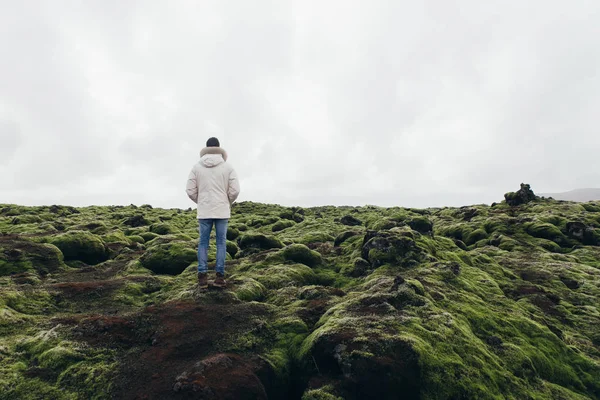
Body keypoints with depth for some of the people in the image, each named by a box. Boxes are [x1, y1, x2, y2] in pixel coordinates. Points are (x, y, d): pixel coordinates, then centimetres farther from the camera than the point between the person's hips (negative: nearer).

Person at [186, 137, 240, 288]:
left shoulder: (197, 167, 1)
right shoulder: (227, 166, -2)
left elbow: (190, 191, 0)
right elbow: (235, 190, -6)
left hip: (204, 211, 1)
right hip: (222, 210, -1)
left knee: (203, 242, 9)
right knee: (221, 242, 6)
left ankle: (202, 276, 7)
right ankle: (220, 276, 6)